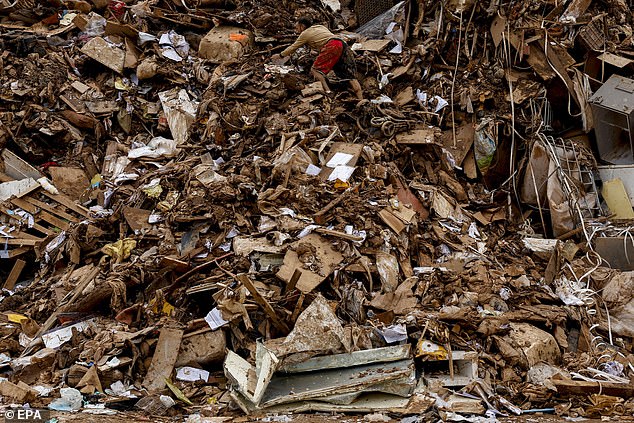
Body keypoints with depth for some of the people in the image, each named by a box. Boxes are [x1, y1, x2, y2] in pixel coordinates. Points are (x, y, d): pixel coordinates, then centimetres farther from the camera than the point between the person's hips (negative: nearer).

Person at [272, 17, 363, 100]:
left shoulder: (305, 33, 14)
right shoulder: (320, 27, 32)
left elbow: (293, 48, 22)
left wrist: (280, 55, 35)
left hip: (331, 46, -7)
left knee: (315, 70, -7)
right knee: (350, 75, 1)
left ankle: (327, 90, -28)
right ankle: (361, 99, -11)